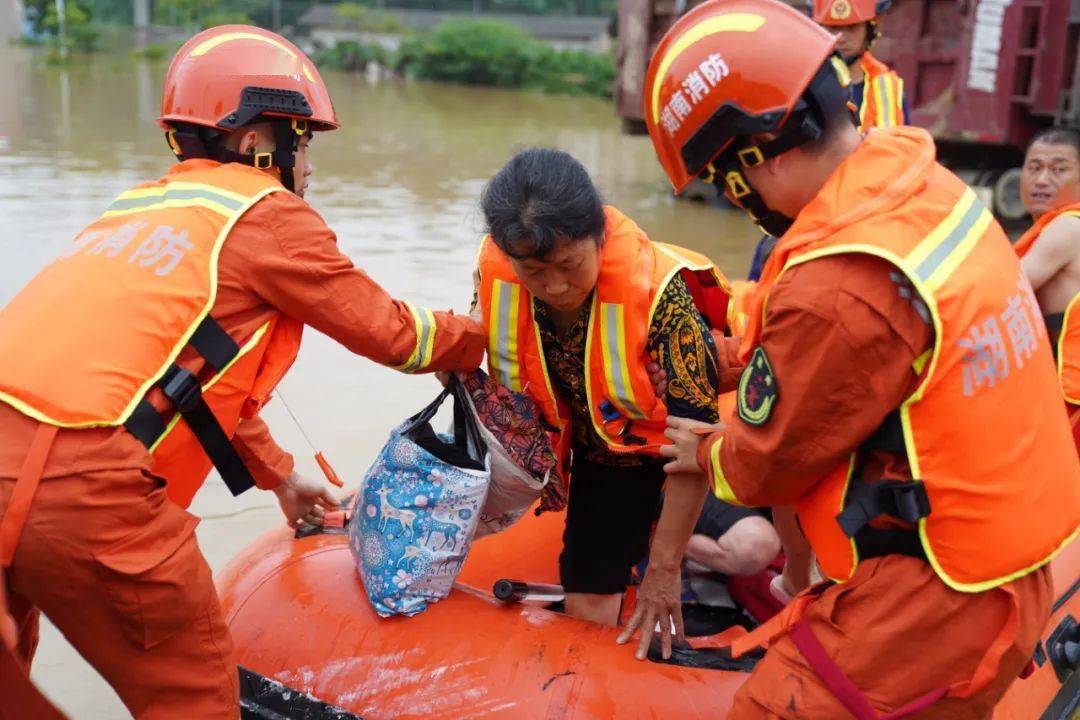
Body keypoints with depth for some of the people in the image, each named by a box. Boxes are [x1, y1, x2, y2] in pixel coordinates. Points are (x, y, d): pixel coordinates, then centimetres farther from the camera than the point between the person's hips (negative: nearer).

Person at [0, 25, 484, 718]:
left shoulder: (143, 203, 23)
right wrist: (480, 336, 27)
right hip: (82, 487, -8)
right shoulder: (268, 214, 0)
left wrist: (279, 476, 39)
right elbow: (391, 334, 7)